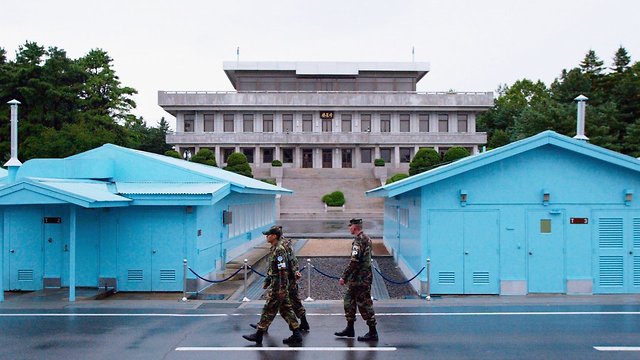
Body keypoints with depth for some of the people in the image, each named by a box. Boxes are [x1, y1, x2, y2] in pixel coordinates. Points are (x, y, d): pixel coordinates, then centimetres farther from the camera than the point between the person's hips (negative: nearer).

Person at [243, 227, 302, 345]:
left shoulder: (279, 250, -18)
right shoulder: (273, 249, 14)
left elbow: (283, 270, -22)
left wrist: (282, 288, -24)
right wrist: (267, 281, 27)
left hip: (278, 286, -10)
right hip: (275, 283, 10)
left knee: (269, 309, -1)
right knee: (285, 309, 11)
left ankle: (259, 334, 9)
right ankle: (296, 335, 13)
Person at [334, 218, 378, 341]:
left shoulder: (358, 240, -18)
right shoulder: (366, 238, 14)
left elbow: (354, 261, -25)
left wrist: (344, 277, -20)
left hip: (360, 279, -10)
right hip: (364, 277, 10)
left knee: (364, 304, -4)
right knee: (349, 300, 16)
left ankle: (373, 333, 2)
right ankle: (349, 329, 23)